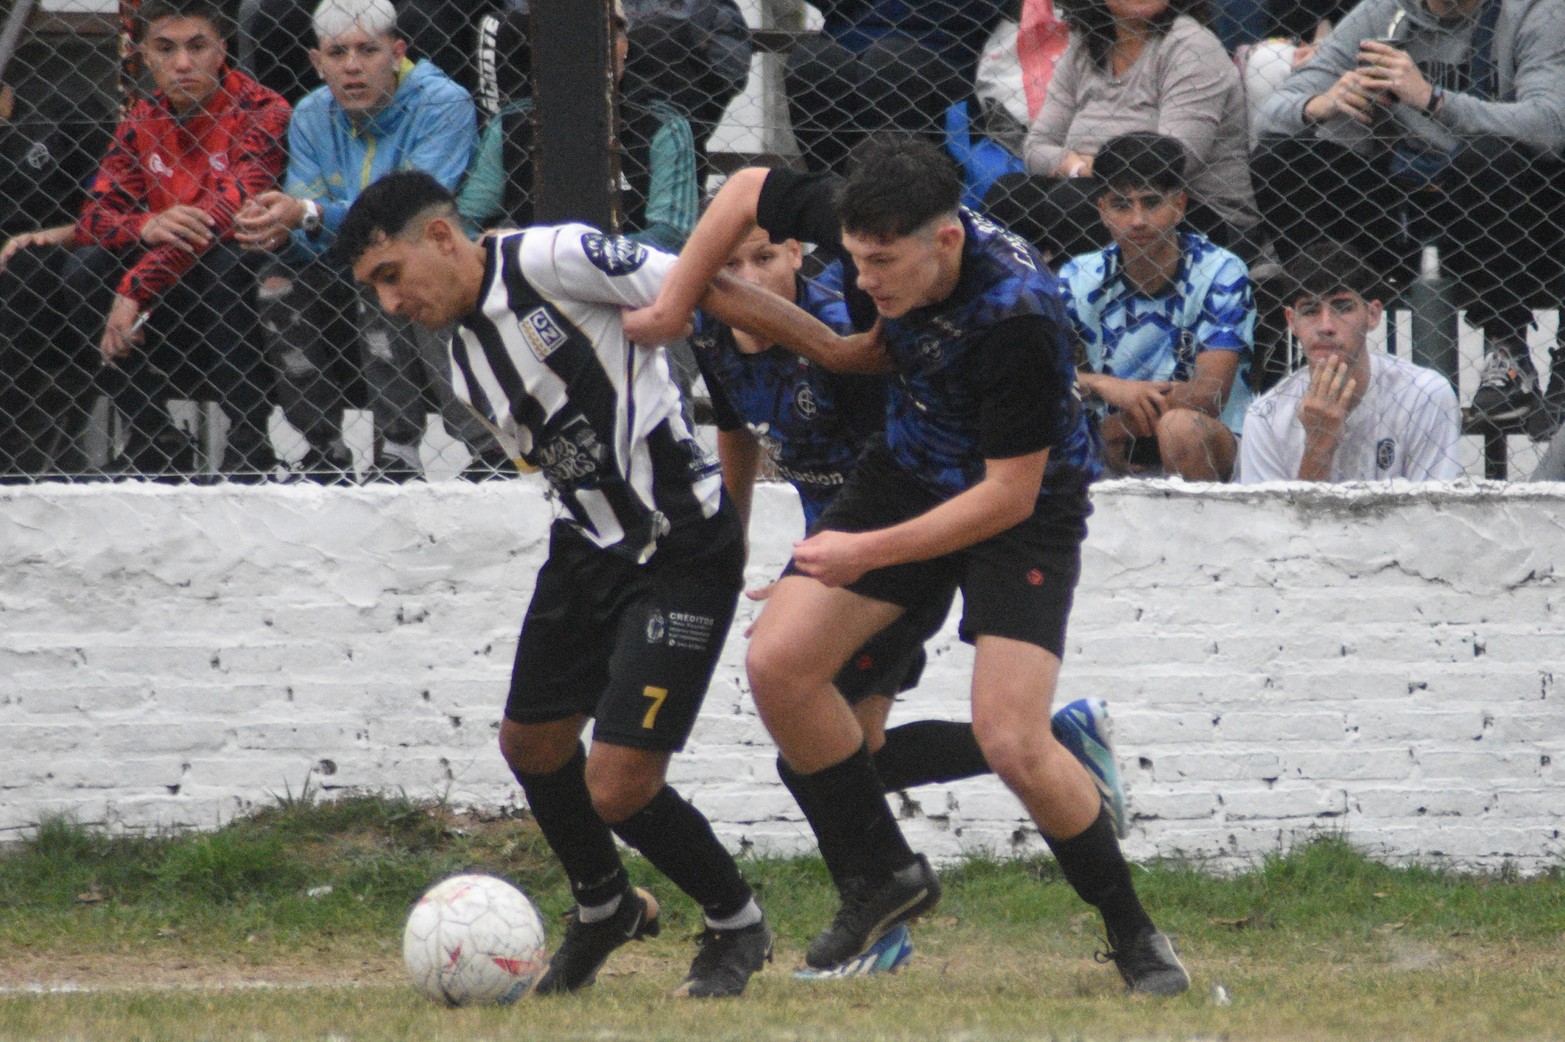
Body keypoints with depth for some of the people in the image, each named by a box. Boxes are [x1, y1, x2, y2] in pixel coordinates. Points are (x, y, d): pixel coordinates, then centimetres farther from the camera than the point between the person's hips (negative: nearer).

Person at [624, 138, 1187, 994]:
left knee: (1011, 740, -19)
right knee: (777, 663, -7)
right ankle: (883, 875, 12)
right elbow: (749, 189, 1)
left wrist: (870, 551, -27)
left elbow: (1010, 494, -28)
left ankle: (1133, 935, 3)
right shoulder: (873, 231, -19)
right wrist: (671, 306, -1)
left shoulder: (1019, 314, -36)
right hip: (909, 469, 6)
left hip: (1024, 505, -6)